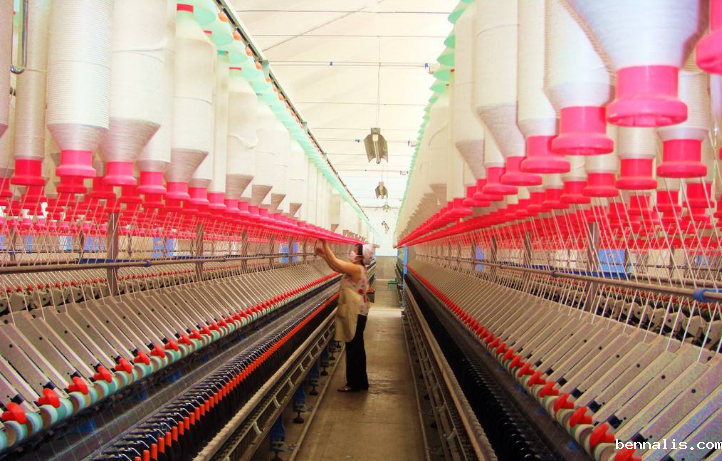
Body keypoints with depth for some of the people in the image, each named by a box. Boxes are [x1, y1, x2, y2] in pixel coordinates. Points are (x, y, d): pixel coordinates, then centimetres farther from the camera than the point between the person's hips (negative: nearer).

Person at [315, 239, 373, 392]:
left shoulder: (356, 269, -20)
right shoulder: (357, 268, 10)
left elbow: (335, 263, -24)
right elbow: (336, 268, 15)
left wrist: (325, 245, -18)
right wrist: (324, 256, 7)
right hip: (358, 312, 10)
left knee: (353, 348, -3)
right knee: (357, 347, 16)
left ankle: (354, 384, 5)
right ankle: (360, 382, 25)